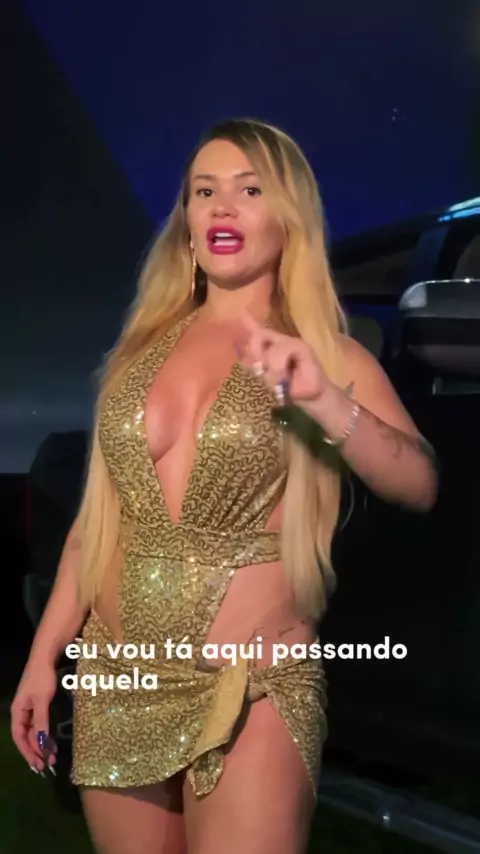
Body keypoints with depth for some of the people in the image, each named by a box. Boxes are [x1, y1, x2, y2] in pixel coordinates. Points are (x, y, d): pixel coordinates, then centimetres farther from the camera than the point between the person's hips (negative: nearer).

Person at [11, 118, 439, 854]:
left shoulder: (326, 355, -2)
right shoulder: (143, 345, 8)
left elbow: (420, 485, -17)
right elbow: (98, 513, 10)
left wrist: (327, 404, -33)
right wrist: (44, 655, 9)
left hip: (251, 693, -3)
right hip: (115, 683, 4)